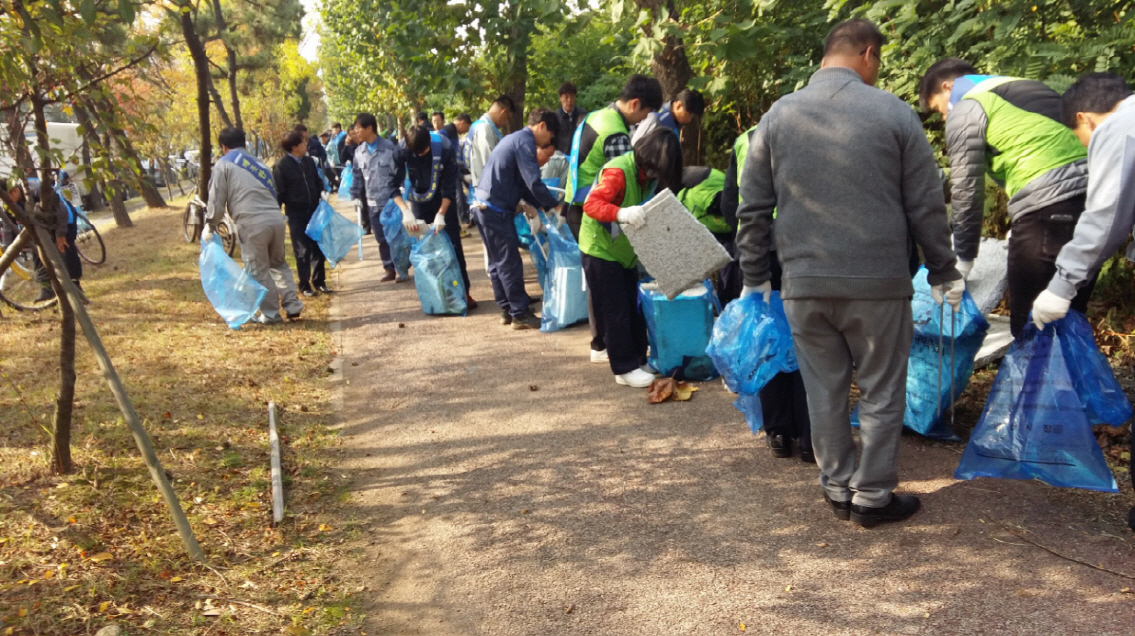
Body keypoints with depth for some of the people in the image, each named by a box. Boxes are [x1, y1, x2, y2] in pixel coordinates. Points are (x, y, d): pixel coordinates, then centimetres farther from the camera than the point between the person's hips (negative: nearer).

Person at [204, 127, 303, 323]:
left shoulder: (223, 165, 6)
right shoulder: (259, 164, 26)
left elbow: (217, 199, 3)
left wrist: (210, 226, 13)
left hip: (252, 224, -6)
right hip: (275, 219, 6)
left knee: (258, 270, 4)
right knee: (278, 264, 20)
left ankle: (271, 313, 8)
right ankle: (292, 305, 15)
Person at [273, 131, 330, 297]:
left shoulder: (309, 161, 6)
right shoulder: (281, 166, -11)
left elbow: (317, 183, 17)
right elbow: (279, 193, -10)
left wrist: (320, 200, 10)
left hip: (314, 211, 5)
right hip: (296, 213, -5)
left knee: (318, 247, 7)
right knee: (302, 251, 0)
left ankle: (319, 281, 19)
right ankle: (304, 285, 11)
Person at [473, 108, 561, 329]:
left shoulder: (515, 139, 20)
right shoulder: (525, 141, -11)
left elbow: (521, 182, 22)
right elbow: (534, 182, -18)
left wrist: (543, 206, 15)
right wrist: (555, 206, -7)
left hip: (484, 205, 10)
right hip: (496, 209, -10)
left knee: (498, 262, 14)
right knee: (510, 263, -4)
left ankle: (507, 309, 22)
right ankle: (520, 314, 1)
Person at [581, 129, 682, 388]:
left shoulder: (646, 175, 2)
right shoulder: (618, 171, -24)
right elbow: (591, 204, -35)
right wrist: (622, 213, -50)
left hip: (625, 251, 8)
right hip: (601, 250, -8)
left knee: (633, 309, 13)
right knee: (614, 312, -3)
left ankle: (638, 359, 23)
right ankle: (625, 368, 4)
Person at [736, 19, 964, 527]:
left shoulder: (777, 117, 5)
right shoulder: (894, 113, -2)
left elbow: (752, 209, 7)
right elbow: (927, 206, 0)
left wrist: (755, 278, 16)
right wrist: (943, 273, 12)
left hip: (804, 283, 3)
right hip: (879, 281, -2)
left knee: (825, 391, 13)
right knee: (881, 392, 11)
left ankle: (837, 489, 24)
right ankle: (872, 495, 18)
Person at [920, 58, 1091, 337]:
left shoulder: (966, 108, 5)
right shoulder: (1032, 90, 29)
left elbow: (966, 188, 2)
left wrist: (964, 256, 10)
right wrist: (1020, 230, 30)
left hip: (1047, 208, -8)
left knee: (1030, 324, 2)